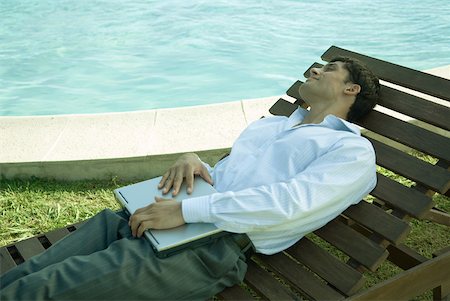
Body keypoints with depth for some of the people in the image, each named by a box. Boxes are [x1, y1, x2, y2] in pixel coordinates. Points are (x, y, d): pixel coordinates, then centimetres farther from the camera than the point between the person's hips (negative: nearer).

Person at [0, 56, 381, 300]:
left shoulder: (353, 150, 1)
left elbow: (288, 202, -15)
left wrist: (185, 211, -19)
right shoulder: (269, 123, 25)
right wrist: (194, 161, 1)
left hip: (217, 248, -7)